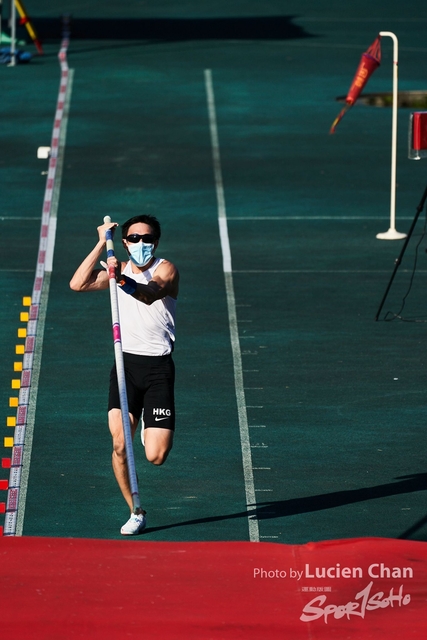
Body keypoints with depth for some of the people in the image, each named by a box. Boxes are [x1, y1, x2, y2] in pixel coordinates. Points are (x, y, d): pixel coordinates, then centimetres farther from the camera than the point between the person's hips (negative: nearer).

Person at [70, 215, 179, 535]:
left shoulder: (166, 270, -6)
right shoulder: (119, 269, 9)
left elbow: (151, 293, -30)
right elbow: (78, 284, -5)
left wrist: (125, 283, -51)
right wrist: (101, 244, -8)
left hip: (158, 367, -3)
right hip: (125, 363, 3)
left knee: (156, 456, -7)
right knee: (120, 445, -13)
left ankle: (151, 426, 29)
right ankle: (136, 512, 4)